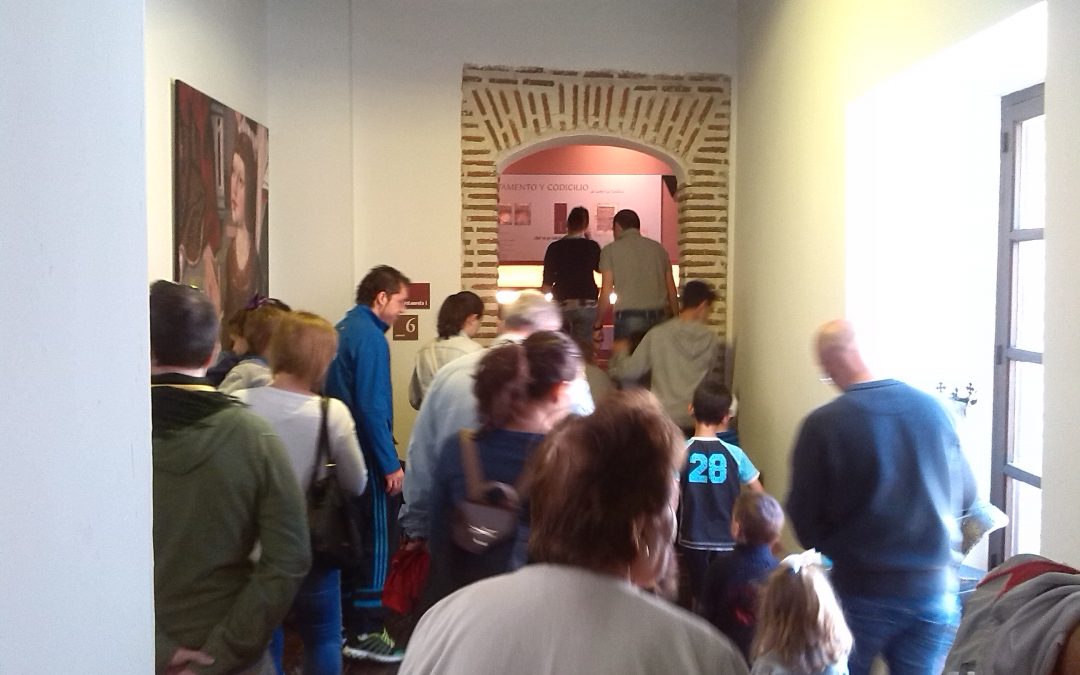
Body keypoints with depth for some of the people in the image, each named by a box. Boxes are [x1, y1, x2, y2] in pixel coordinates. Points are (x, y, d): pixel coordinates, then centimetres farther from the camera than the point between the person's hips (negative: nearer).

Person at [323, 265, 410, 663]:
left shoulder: (343, 328, 12)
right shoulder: (369, 336, -16)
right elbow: (372, 406, -22)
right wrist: (391, 464, -19)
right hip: (367, 454, -9)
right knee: (376, 538, -2)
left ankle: (345, 622, 26)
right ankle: (364, 633, 4)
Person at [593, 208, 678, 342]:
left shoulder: (611, 250, 4)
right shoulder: (658, 248, 14)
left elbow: (606, 293, -2)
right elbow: (671, 291, 12)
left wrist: (597, 326, 6)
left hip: (629, 318, -3)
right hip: (659, 317, 4)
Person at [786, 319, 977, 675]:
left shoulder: (823, 424, -14)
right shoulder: (933, 408, -3)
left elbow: (803, 516, -7)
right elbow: (966, 496, 9)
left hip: (863, 592, -2)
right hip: (936, 589, 2)